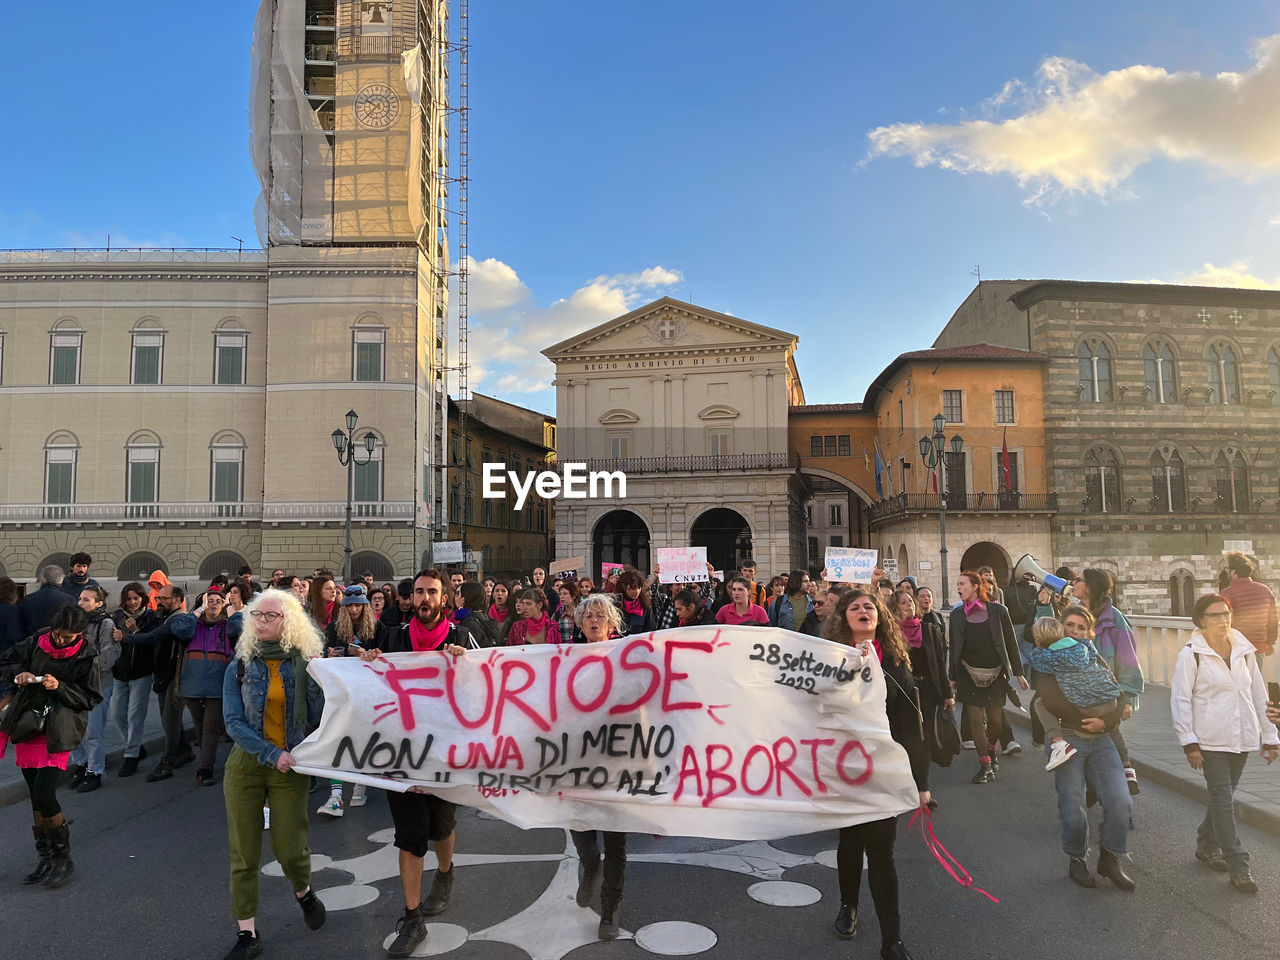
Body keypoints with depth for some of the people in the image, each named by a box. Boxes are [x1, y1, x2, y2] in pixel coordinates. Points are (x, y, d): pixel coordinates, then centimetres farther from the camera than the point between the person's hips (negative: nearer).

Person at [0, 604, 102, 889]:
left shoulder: (86, 658, -9)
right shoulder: (37, 643, 1)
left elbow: (91, 698, -7)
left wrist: (60, 687, -20)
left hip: (58, 733, -5)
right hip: (28, 726, 5)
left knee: (43, 795, -14)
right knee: (36, 797, 13)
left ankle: (63, 858, 6)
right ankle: (45, 858, 27)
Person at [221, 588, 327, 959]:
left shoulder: (304, 666, -2)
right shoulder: (239, 668, 0)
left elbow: (320, 718, -2)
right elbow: (233, 722, -9)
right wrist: (272, 754, -18)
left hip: (290, 768, -1)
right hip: (245, 765, 1)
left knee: (290, 849, 0)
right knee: (243, 854, 4)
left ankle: (304, 892, 34)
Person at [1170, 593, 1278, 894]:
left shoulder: (1244, 650, 5)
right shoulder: (1191, 654, -10)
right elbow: (1180, 699, -10)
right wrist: (1189, 742, -13)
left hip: (1242, 737, 5)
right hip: (1211, 739, -5)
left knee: (1223, 795, 14)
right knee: (1223, 798, -4)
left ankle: (1207, 845, 33)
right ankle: (1238, 866, 1)